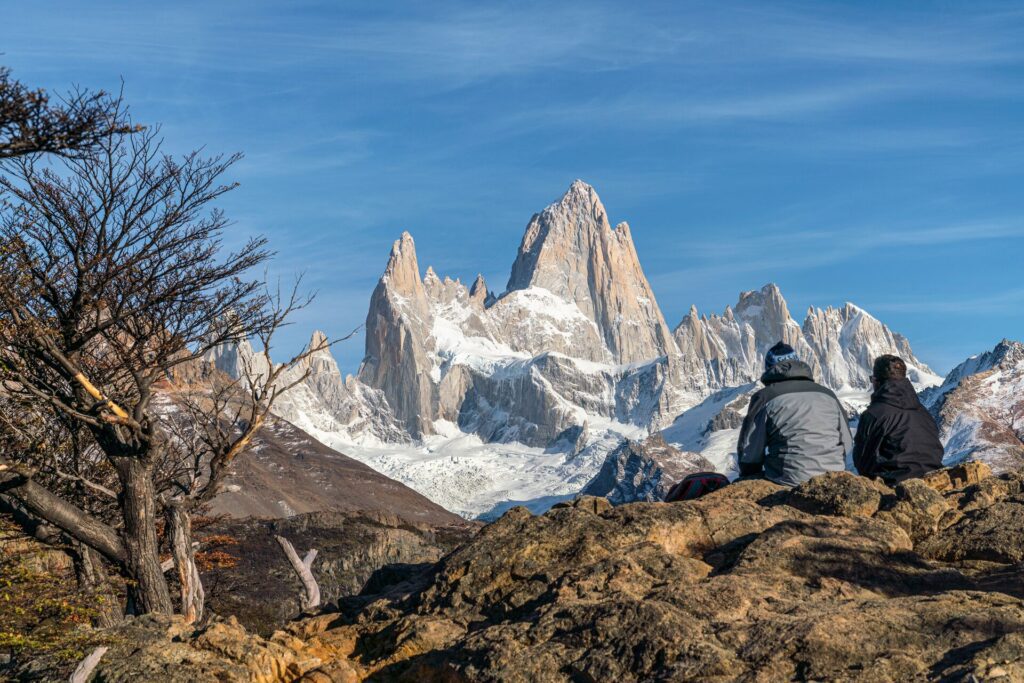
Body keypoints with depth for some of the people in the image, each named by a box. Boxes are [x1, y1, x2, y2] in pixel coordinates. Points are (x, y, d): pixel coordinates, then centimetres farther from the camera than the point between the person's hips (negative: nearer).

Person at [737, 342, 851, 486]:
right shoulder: (827, 394, 12)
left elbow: (749, 451, -1)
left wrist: (747, 476, 17)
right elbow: (847, 443, 15)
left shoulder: (765, 397, -1)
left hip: (789, 480, -5)